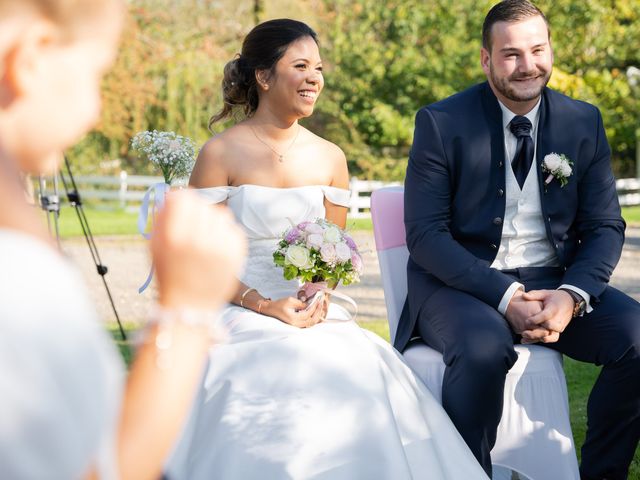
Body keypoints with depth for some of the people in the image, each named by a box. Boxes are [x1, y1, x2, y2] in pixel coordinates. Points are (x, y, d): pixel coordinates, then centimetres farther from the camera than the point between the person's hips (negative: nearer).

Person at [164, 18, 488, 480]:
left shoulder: (330, 159, 10)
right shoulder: (221, 154, -3)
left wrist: (318, 297, -6)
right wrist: (264, 305, -15)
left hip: (313, 312, 4)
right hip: (238, 313, -3)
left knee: (368, 370, -26)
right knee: (290, 369, -33)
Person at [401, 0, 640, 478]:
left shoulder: (584, 122, 5)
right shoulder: (441, 123, -6)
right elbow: (425, 235, -10)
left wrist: (572, 295, -16)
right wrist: (505, 297, -22)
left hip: (553, 280, 4)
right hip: (460, 282, -3)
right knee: (485, 347, -36)